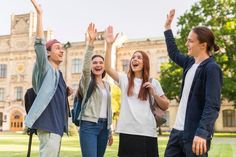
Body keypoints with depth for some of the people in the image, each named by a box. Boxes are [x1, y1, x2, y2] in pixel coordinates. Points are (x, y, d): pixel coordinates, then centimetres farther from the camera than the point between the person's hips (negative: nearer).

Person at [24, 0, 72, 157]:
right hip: (48, 123, -9)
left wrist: (66, 92, 10)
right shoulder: (45, 69, -4)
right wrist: (40, 14, -21)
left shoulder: (58, 73, 18)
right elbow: (40, 44, -18)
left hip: (57, 123, 9)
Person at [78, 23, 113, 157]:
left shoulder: (107, 85, 16)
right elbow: (85, 67, -23)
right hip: (89, 125, -6)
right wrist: (91, 42, -32)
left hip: (103, 126, 6)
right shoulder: (88, 81, -1)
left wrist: (110, 132, 19)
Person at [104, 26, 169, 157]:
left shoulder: (153, 82, 9)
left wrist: (154, 93, -6)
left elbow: (165, 106, 10)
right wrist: (109, 45, -12)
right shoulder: (124, 79, 10)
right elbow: (107, 68, -5)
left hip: (147, 132, 0)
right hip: (127, 131, 0)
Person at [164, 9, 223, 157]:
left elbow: (213, 106, -21)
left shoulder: (212, 68, -13)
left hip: (196, 134, -8)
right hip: (178, 130, 8)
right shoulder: (190, 63, 10)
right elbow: (174, 54, 31)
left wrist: (202, 133, -31)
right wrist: (168, 28, 33)